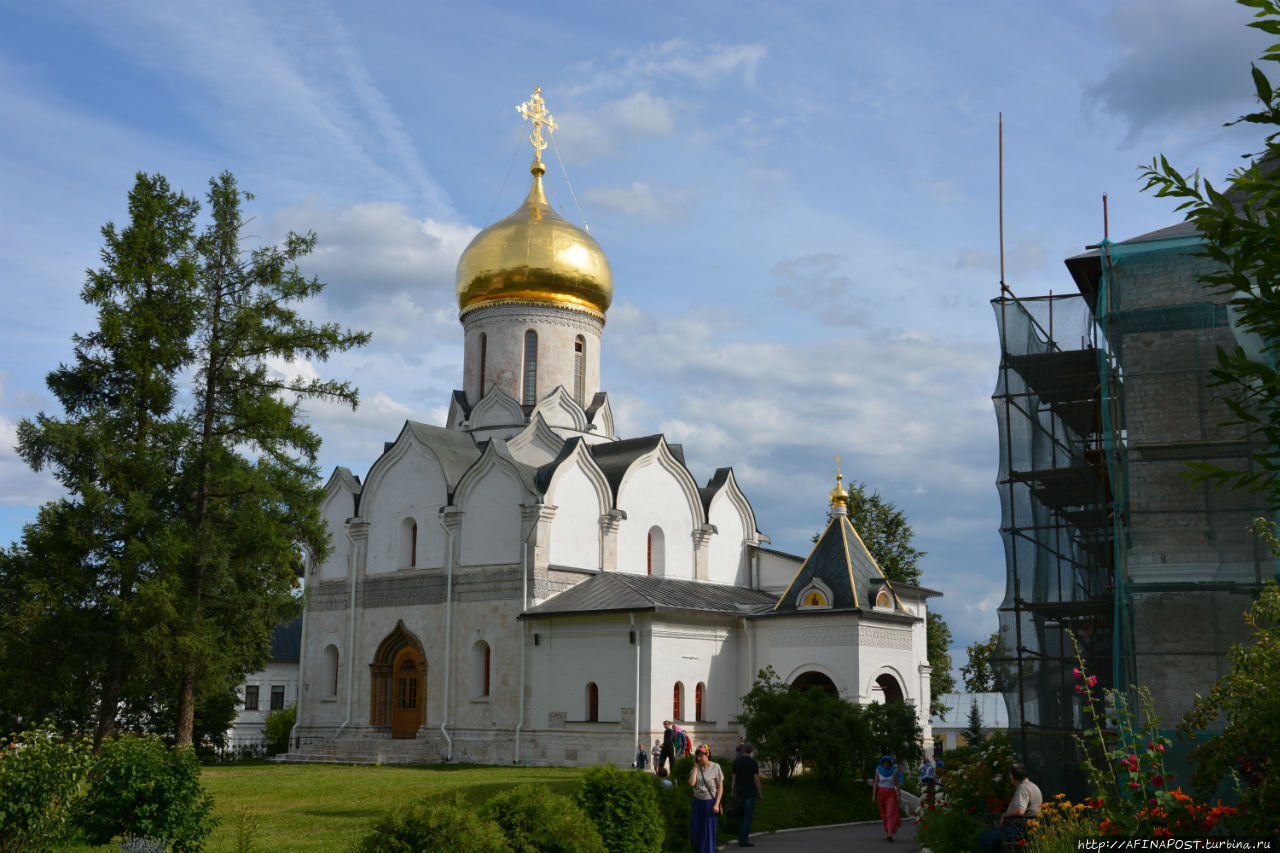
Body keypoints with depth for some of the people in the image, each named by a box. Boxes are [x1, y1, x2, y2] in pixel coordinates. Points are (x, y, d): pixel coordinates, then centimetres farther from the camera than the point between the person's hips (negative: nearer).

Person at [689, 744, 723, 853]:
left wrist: (716, 804, -13)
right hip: (698, 802, 4)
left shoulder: (715, 767, -9)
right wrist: (696, 767, -10)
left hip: (710, 802, -4)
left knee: (709, 832, 1)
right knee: (695, 831, 6)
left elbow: (720, 788, -6)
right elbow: (691, 783, -13)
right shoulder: (696, 768, 1)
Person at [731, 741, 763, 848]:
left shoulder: (736, 761, 2)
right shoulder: (753, 762, -9)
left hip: (740, 792, 4)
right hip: (751, 793, -4)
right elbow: (756, 779, -11)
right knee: (748, 816, -3)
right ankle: (744, 840, -6)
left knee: (741, 817, 13)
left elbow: (734, 778, 3)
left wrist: (732, 792, 10)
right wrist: (760, 793, -3)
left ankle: (741, 840, 12)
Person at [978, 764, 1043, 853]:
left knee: (983, 839, -13)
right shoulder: (1033, 786, 16)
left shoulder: (1023, 788, -17)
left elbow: (1019, 811, -33)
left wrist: (1004, 815, -14)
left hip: (1020, 829, -11)